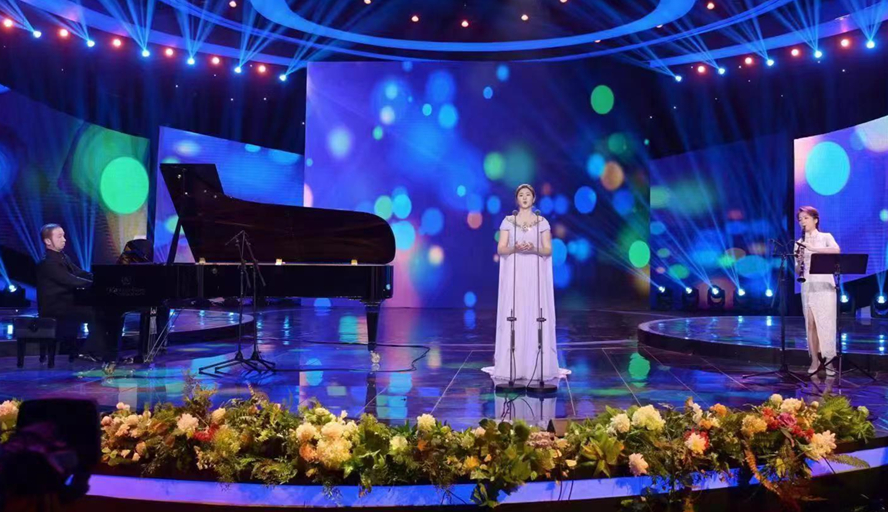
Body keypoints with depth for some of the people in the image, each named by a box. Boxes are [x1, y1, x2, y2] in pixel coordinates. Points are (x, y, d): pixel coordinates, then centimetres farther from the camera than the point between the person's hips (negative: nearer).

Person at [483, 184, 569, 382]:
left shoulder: (542, 222, 6)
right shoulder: (508, 221, 6)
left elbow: (548, 250, 2)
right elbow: (501, 249, 1)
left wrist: (534, 249, -17)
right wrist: (515, 248, -18)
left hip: (535, 276, 0)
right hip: (514, 275, 0)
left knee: (535, 316, -3)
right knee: (513, 316, -3)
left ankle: (537, 365, 3)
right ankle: (512, 365, 2)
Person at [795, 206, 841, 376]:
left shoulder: (826, 237, 4)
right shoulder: (799, 243, 12)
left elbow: (837, 250, -18)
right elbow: (798, 271, 9)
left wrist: (813, 248, -27)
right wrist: (799, 263, -13)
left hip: (825, 284, -3)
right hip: (808, 286, 3)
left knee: (826, 323, -5)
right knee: (810, 323, 1)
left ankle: (829, 360, 1)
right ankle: (815, 360, 7)